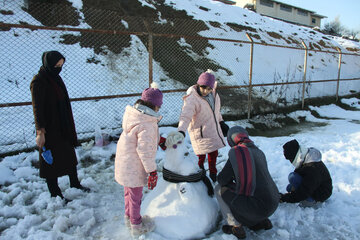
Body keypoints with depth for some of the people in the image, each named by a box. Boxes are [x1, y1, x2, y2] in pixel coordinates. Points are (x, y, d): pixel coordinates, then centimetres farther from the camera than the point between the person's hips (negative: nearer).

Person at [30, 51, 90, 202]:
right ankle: (55, 194, 19)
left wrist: (70, 126, 20)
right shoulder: (38, 82, -17)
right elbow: (37, 109, -20)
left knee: (69, 155, 18)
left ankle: (75, 184, 36)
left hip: (63, 126, 9)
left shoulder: (54, 77, 9)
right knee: (52, 160, 4)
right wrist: (40, 132, -23)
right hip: (49, 129, -9)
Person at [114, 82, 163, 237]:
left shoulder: (134, 114, 1)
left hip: (125, 160, 9)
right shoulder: (147, 125, -27)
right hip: (134, 166, -9)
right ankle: (137, 226, 29)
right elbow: (145, 150, -26)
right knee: (135, 195, 10)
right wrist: (152, 171, -19)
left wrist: (159, 140, 22)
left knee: (129, 192, 26)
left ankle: (129, 217, 46)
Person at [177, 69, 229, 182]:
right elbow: (185, 116, -34)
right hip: (200, 134, -7)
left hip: (213, 130, 8)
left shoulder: (214, 94, 1)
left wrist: (221, 122, 21)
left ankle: (213, 175, 43)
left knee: (213, 153, 21)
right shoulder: (192, 99, -23)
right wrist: (181, 131, -48)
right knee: (201, 156, -4)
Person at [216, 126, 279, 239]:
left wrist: (230, 181, 18)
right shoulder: (259, 152, 11)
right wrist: (234, 182, 30)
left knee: (219, 189, 8)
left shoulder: (236, 153, -10)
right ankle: (261, 221, 20)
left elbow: (222, 179, -5)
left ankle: (235, 226, 10)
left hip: (258, 207, -7)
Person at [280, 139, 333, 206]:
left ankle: (310, 200, -11)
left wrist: (283, 198, -28)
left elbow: (304, 193, -33)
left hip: (321, 194, -9)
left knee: (293, 177, -25)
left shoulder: (313, 169, -35)